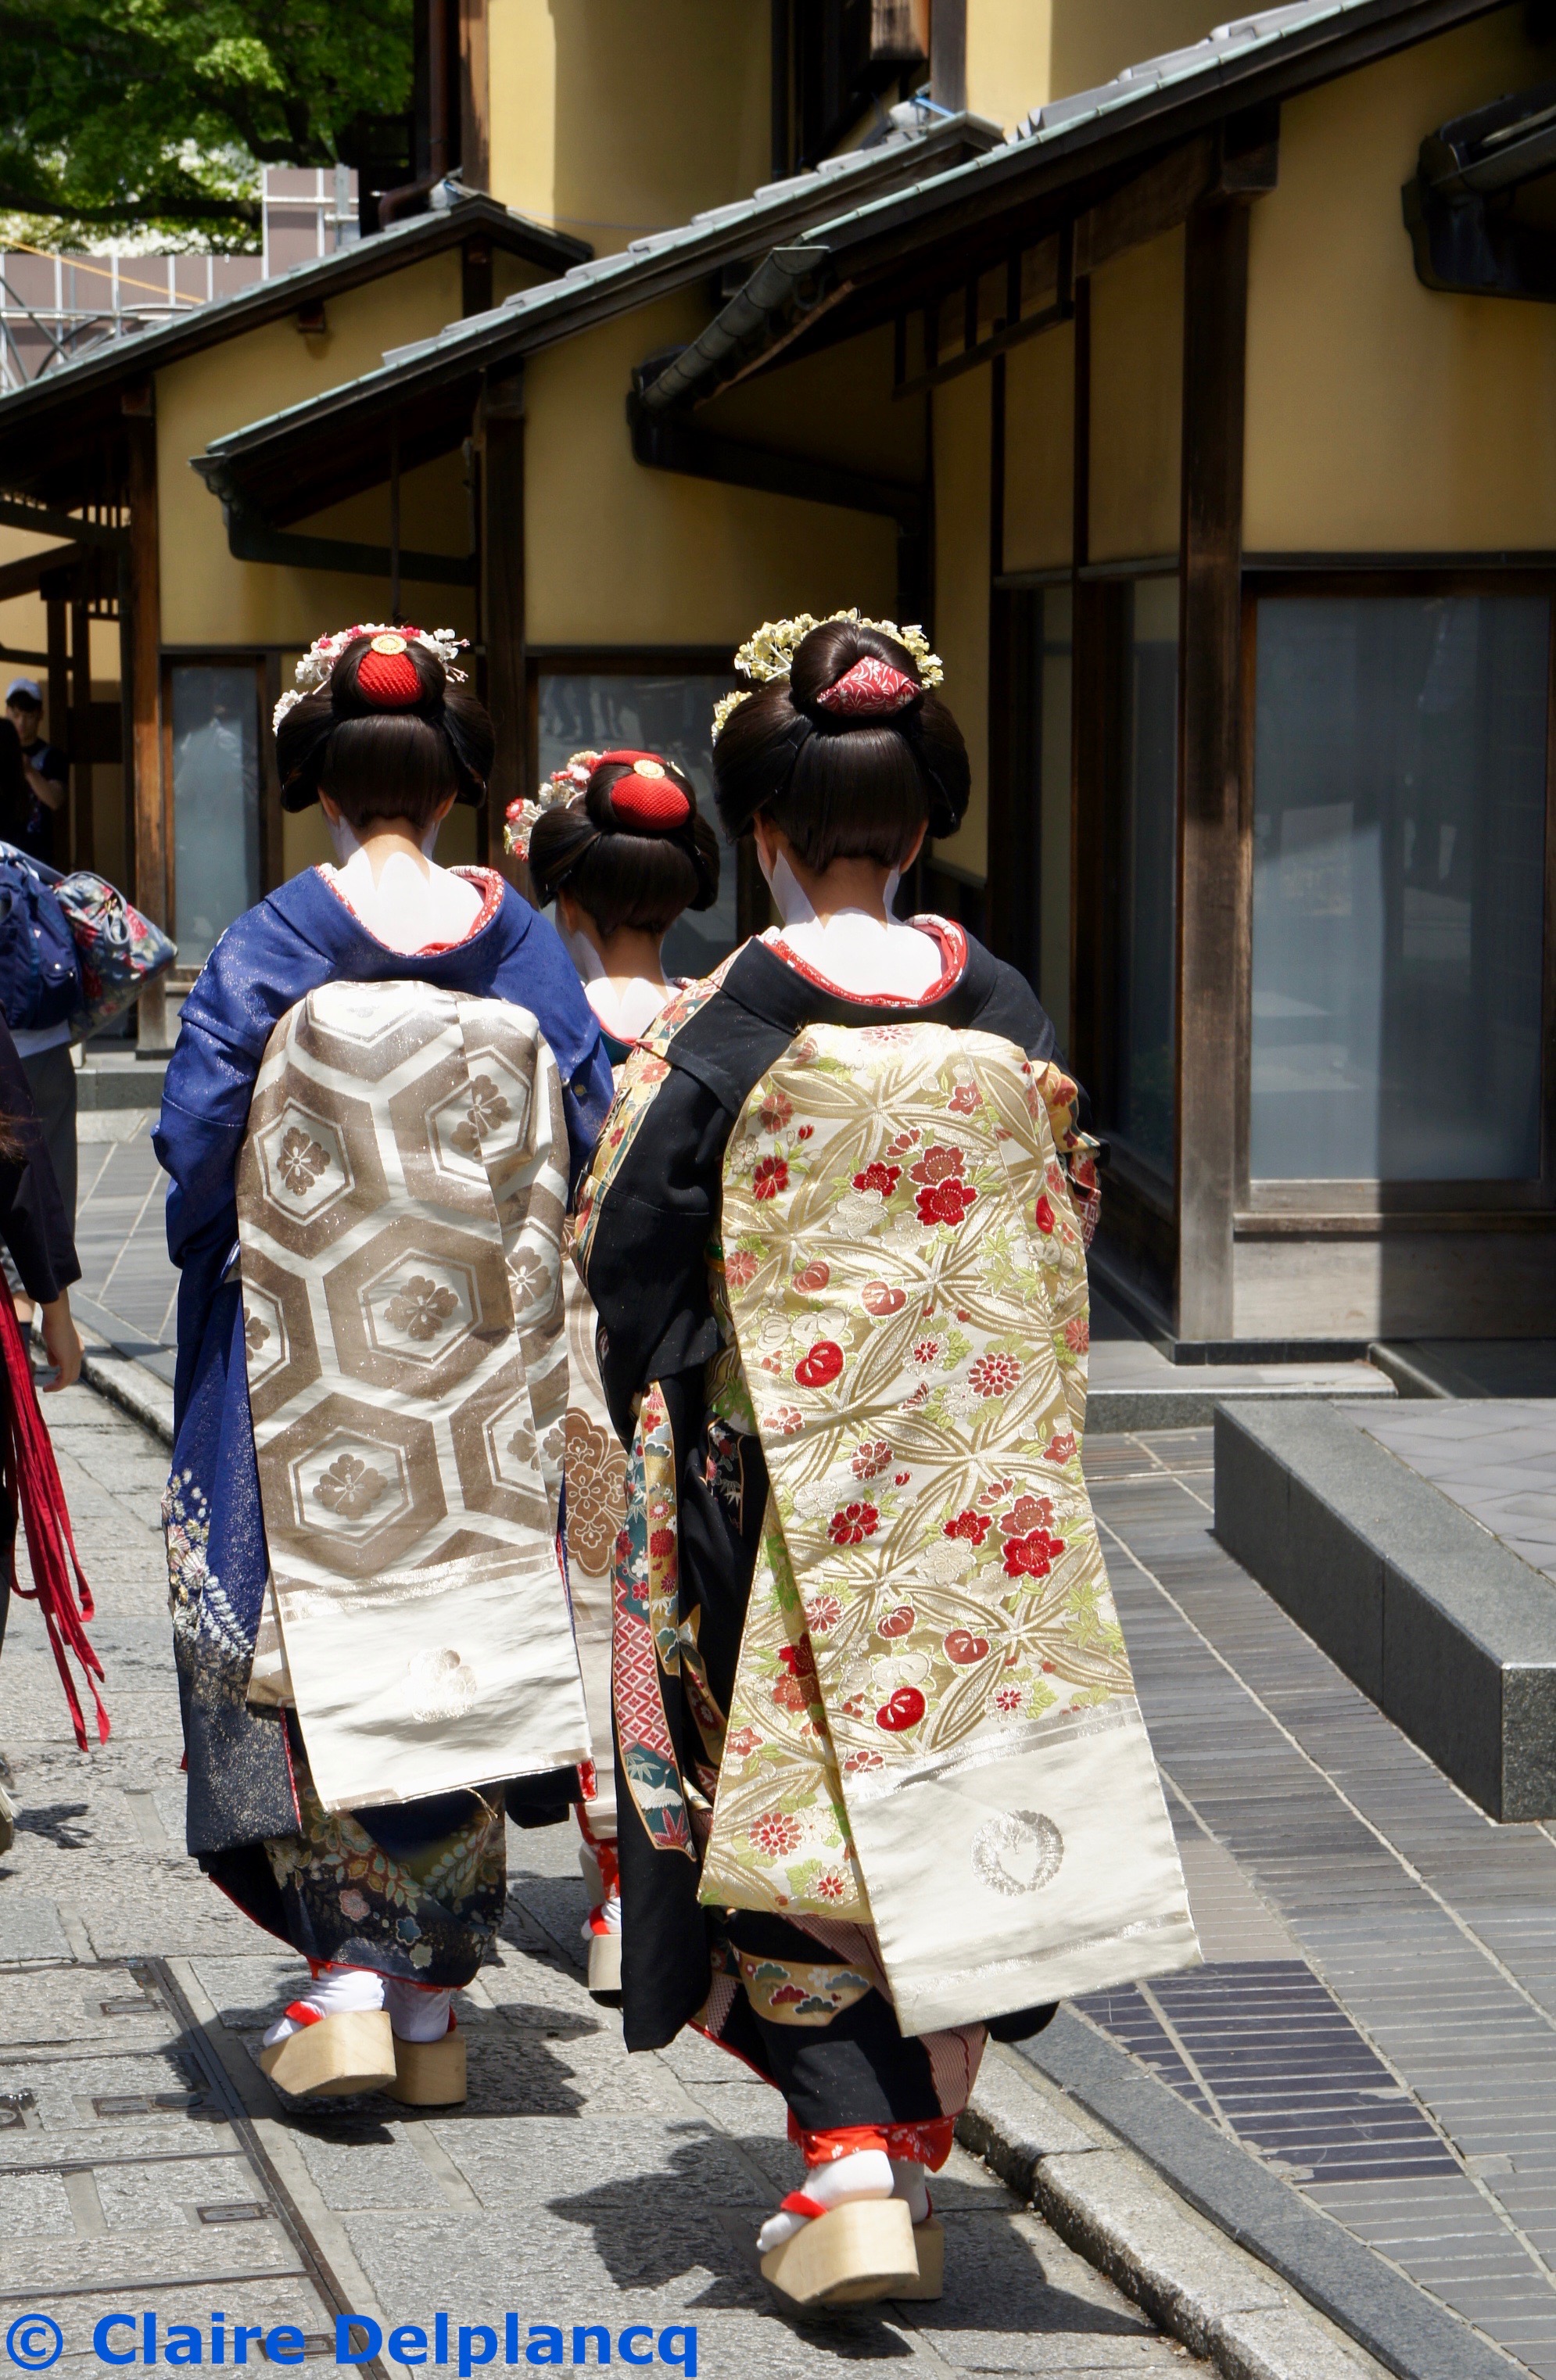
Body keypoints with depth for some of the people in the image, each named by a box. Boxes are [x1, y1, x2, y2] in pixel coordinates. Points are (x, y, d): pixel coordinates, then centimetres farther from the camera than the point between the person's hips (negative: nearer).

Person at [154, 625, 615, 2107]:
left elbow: (198, 1148, -11)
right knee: (460, 1640, 9)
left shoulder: (273, 945, -9)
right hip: (483, 1366, 3)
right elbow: (591, 1143, 1)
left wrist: (231, 1252, 9)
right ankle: (433, 2003, 13)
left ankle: (349, 1980, -4)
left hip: (311, 1371, -3)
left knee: (318, 1651, 5)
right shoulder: (520, 944, -1)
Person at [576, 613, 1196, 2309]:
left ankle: (853, 2167, -4)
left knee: (801, 1809, 4)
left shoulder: (721, 1027, -10)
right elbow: (1061, 1237, 8)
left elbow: (627, 1252, -7)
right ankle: (916, 2153, 20)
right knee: (948, 1794, 13)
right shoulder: (1005, 1015, 1)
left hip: (784, 1486, -3)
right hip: (981, 1488, 4)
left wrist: (656, 1434, 7)